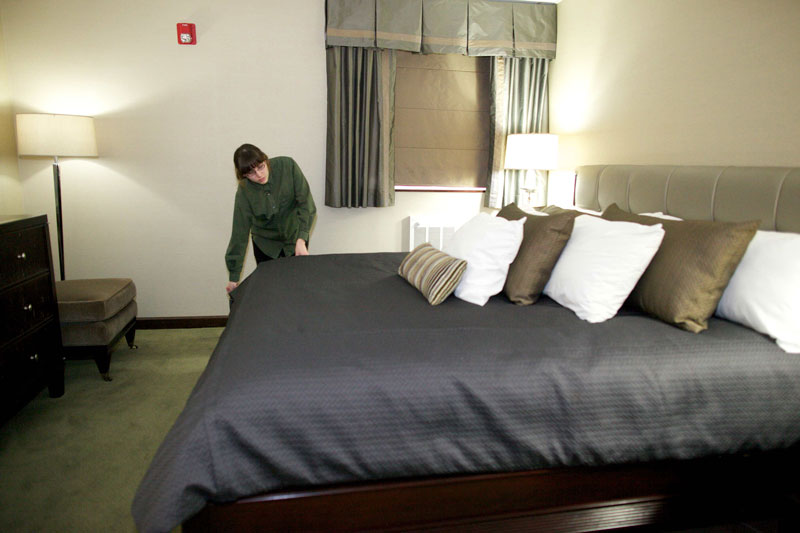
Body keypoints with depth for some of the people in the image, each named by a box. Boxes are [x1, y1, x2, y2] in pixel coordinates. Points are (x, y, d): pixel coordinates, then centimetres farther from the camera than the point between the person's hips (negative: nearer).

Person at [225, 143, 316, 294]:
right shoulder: (244, 192, -19)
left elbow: (305, 202, -21)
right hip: (265, 244, 0)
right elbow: (240, 232, -15)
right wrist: (233, 277, -11)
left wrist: (301, 240, -31)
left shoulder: (287, 166, -22)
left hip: (295, 237, 0)